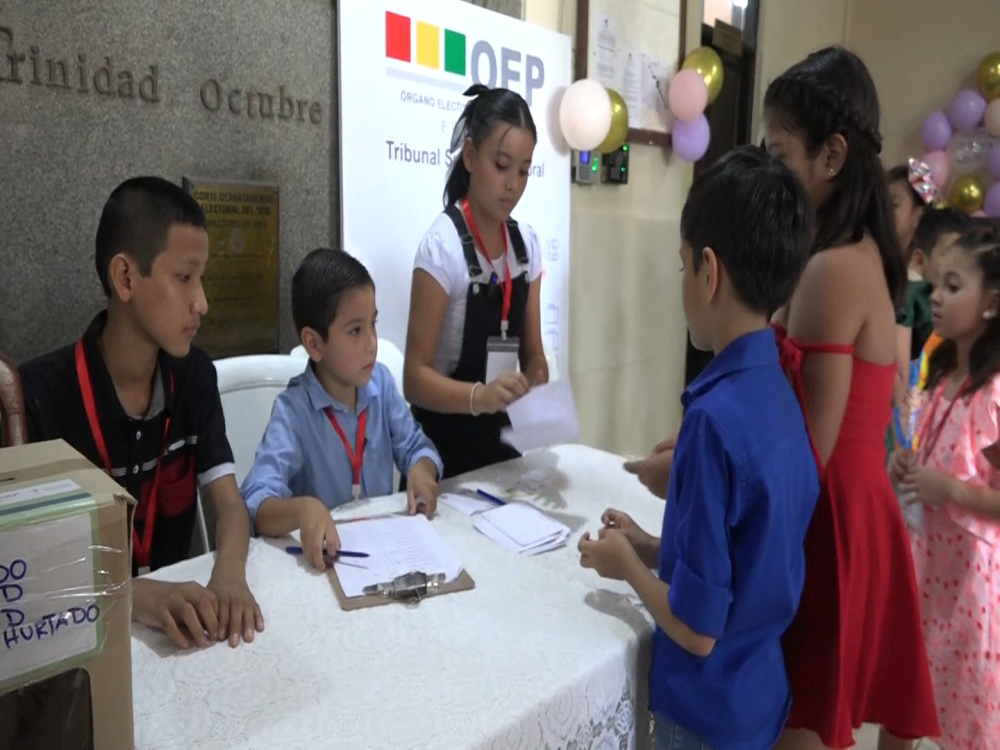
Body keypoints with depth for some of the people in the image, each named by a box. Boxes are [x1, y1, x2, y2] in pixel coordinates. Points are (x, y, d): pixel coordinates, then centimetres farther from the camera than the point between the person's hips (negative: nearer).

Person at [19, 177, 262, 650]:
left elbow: (228, 502, -5)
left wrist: (229, 574, -25)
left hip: (177, 608, 3)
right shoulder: (40, 394, -16)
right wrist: (135, 594, -32)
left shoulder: (194, 374, -2)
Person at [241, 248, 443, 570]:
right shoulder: (293, 411, -16)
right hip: (327, 557, -4)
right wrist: (304, 508, -43)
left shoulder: (380, 381, -2)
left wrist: (421, 470, -14)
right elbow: (256, 506, -24)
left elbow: (415, 446, 7)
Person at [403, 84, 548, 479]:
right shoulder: (442, 244, -18)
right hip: (445, 449, -6)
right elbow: (415, 376, -19)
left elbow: (532, 353, 5)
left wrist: (539, 396, -15)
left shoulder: (527, 243, 0)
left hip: (504, 441, 6)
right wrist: (479, 396, -36)